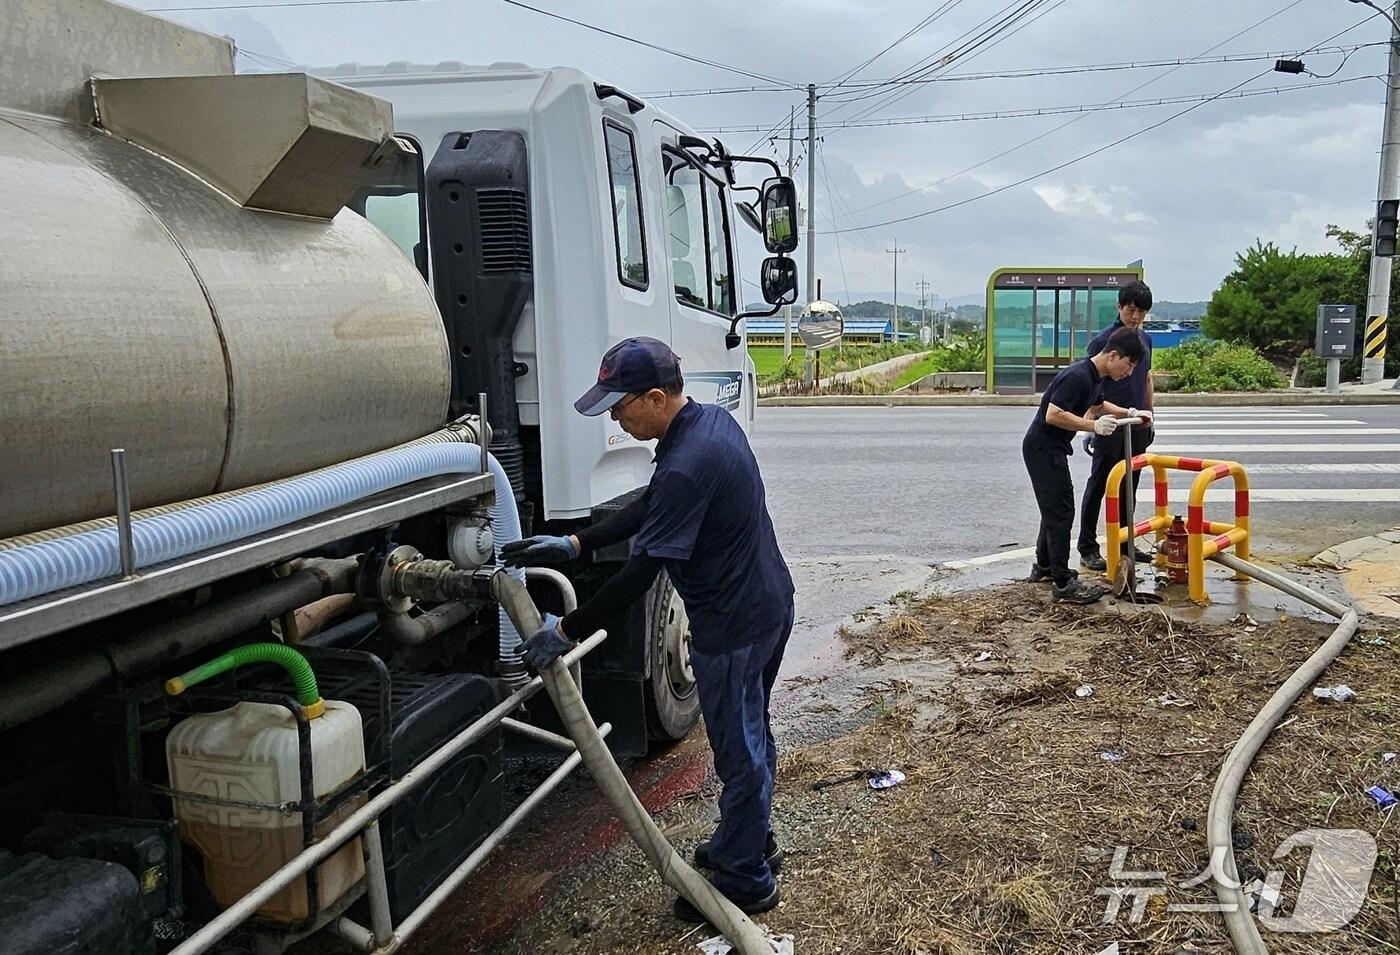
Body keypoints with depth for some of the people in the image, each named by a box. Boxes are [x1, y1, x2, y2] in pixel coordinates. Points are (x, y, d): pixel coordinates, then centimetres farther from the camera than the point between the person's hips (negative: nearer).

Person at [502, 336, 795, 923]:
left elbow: (641, 571, -27)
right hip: (767, 606, 10)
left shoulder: (685, 468, -29)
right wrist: (573, 545, 4)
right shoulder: (713, 419, 2)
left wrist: (566, 632, -18)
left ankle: (744, 884, 24)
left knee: (739, 753, 6)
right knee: (750, 737, 24)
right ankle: (751, 842, 43)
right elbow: (648, 510, 9)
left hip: (732, 628, -10)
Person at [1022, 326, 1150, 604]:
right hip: (1043, 448, -10)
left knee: (1055, 508, 20)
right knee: (1061, 511, -8)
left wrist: (1129, 412, 17)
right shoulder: (1077, 376, -23)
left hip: (1052, 448, 10)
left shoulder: (1096, 377, 8)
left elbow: (1097, 405, 28)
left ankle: (1044, 566, 35)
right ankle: (1063, 584, -5)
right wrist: (1094, 425, -29)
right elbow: (1053, 415, -30)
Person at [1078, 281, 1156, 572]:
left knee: (1128, 488, 13)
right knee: (1098, 488, -1)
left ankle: (1123, 543, 23)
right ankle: (1088, 549, 3)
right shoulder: (1103, 340, -11)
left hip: (1137, 428, 7)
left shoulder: (1145, 339, 10)